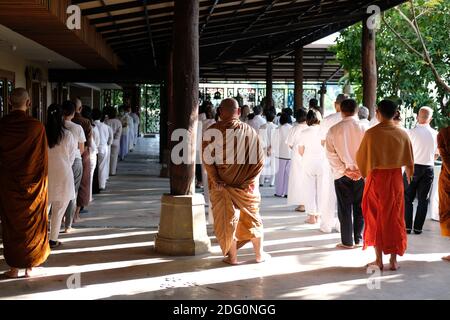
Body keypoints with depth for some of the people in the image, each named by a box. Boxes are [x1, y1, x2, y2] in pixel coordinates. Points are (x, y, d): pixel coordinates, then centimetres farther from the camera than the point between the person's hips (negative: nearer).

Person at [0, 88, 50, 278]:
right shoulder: (37, 127, -15)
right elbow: (43, 159, -7)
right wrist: (42, 182, 6)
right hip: (32, 184, -1)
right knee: (32, 224, 13)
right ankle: (31, 266, 20)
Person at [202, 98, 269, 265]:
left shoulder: (212, 131, -8)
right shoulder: (248, 130, -6)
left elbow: (207, 159, -11)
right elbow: (259, 160, -7)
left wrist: (216, 181, -6)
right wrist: (250, 180, -3)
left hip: (221, 184, -1)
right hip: (246, 184, 1)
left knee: (226, 218, 10)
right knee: (252, 217, 16)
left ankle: (232, 256, 15)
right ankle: (259, 254, 26)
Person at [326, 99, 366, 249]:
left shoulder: (334, 130, -5)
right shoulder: (363, 128, -5)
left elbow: (331, 154, -7)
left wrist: (344, 170, -6)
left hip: (342, 175, 0)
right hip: (361, 173, 1)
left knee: (345, 208, 6)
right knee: (360, 207, 11)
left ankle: (347, 241, 9)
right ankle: (359, 239, 16)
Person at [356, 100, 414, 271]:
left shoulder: (371, 133, -13)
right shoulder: (402, 134, -5)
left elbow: (361, 157, -2)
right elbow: (408, 160, 4)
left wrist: (365, 172, 19)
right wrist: (409, 173, 24)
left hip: (376, 178, -2)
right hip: (395, 179, 2)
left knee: (376, 218, 10)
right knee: (394, 218, 11)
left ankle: (379, 260, 11)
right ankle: (394, 260, 13)